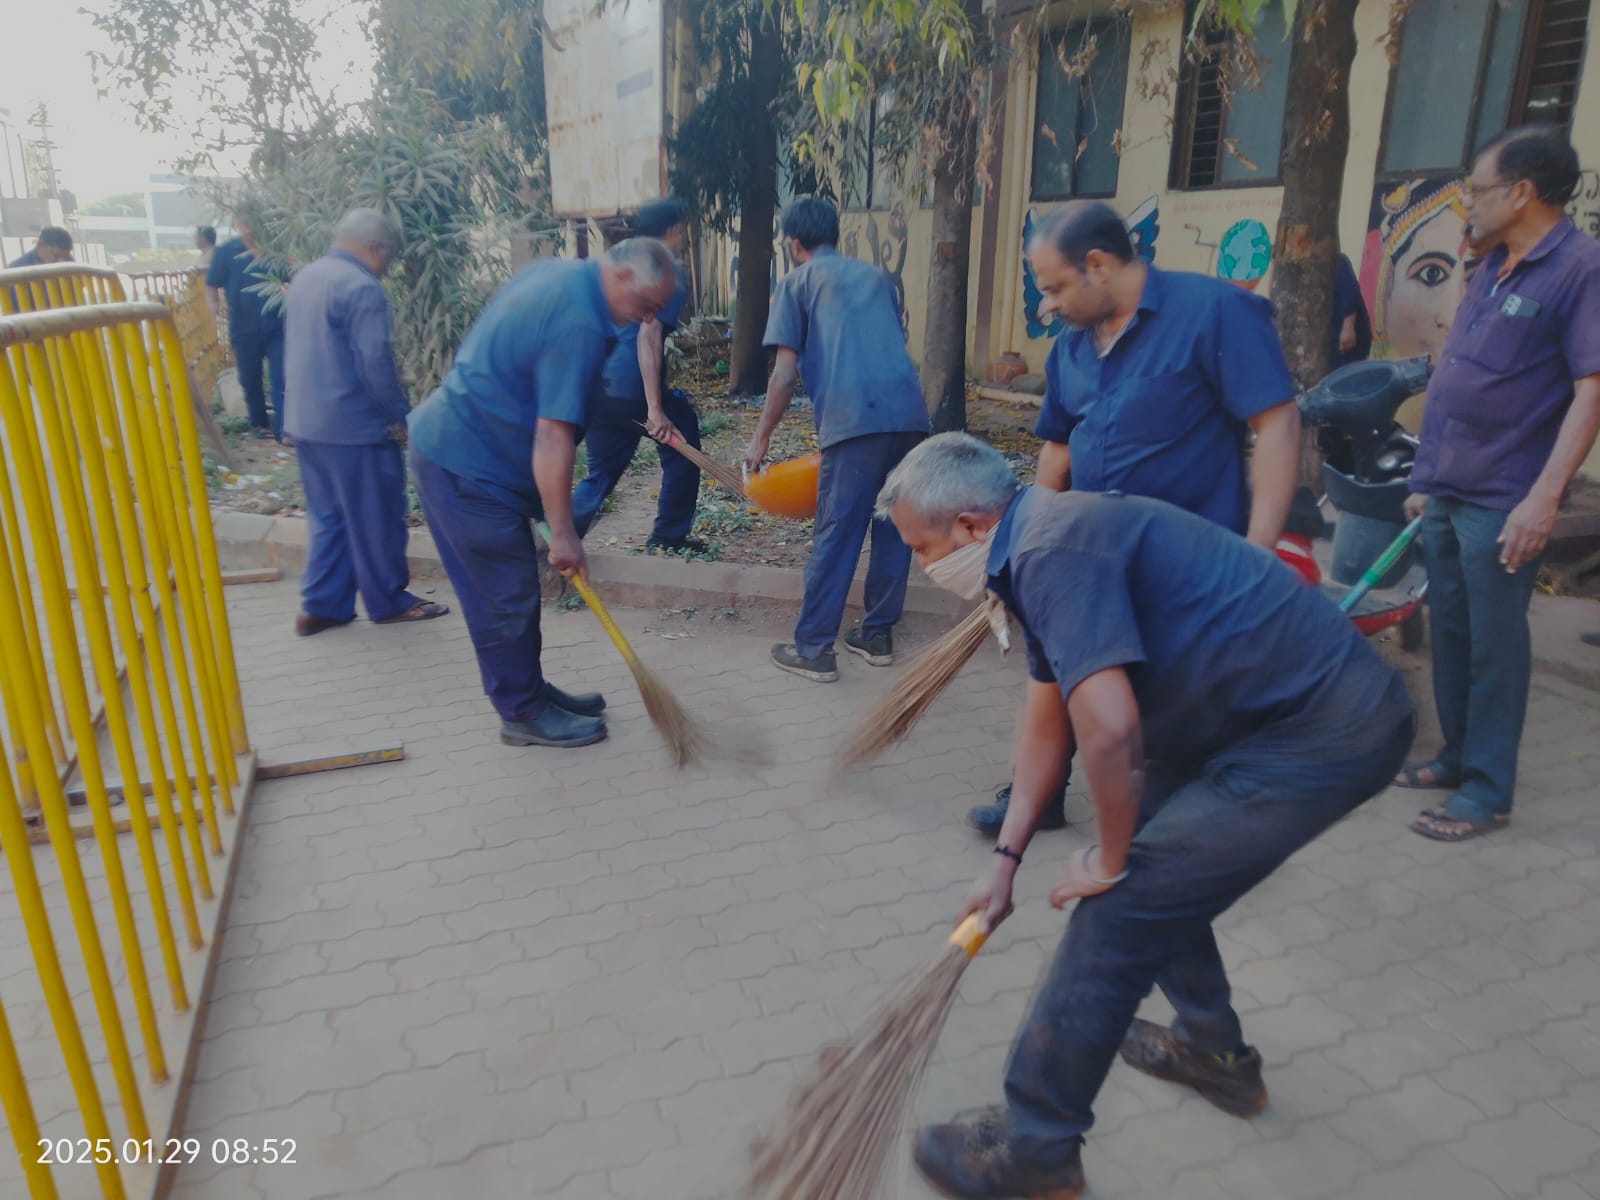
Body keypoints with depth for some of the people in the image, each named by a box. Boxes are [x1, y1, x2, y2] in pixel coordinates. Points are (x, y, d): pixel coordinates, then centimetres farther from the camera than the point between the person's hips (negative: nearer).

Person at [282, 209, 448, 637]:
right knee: (375, 519, 5)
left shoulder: (307, 277, 13)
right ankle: (387, 601, 17)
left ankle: (320, 606, 19)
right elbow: (375, 361, -22)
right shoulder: (361, 287, -17)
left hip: (306, 422, 9)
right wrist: (398, 415, -11)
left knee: (327, 517, 16)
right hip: (353, 425, -9)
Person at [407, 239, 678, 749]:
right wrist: (563, 533, -20)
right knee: (508, 596, 1)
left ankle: (528, 688, 29)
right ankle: (524, 714, 14)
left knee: (514, 588, 17)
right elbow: (552, 437, -27)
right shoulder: (579, 325, -24)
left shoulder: (550, 270, 7)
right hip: (467, 465, -10)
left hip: (446, 436, 10)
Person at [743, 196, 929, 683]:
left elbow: (785, 375, 4)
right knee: (894, 527, 15)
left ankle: (813, 649, 7)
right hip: (910, 413, 5)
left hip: (856, 419, -5)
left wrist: (760, 440, 12)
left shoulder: (796, 282, 12)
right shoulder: (876, 274, 27)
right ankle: (878, 634, 25)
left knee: (835, 535, 0)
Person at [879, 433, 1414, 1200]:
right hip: (1318, 707, 10)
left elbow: (1109, 729, -29)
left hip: (1319, 737, -10)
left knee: (1121, 908, -6)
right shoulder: (1044, 545, 11)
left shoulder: (1054, 550, -22)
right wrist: (1007, 859, 18)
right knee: (1155, 866, 23)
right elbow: (1049, 721, 17)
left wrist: (1109, 861, -11)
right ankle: (1215, 1052, 41)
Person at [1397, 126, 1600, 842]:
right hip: (1448, 494, 8)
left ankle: (1488, 790, 11)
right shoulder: (1493, 271, 14)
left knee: (1494, 646, 0)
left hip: (1502, 503, -8)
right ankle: (1458, 757, 29)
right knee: (1450, 634, 15)